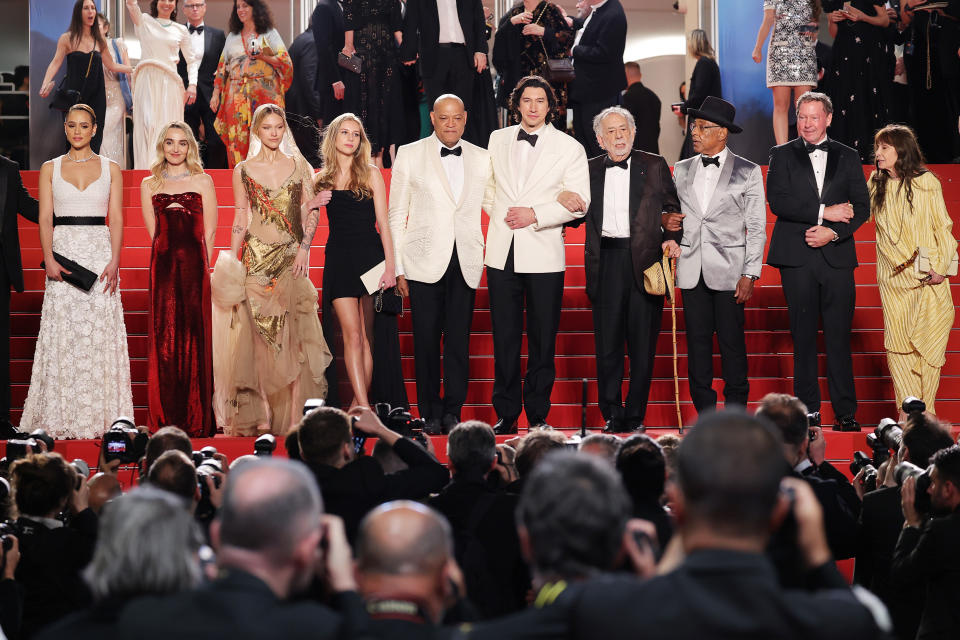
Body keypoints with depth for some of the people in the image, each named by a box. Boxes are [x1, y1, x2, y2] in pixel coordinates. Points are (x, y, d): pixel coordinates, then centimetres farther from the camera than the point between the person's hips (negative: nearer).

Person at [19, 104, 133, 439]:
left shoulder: (110, 169, 9)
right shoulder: (50, 168, 10)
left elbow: (116, 218, 3)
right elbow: (45, 217, 4)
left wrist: (114, 261, -10)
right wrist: (49, 259, -10)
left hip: (100, 254, 0)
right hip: (64, 251, 0)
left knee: (99, 333, -5)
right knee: (62, 334, -4)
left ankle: (99, 417, -1)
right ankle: (62, 419, 0)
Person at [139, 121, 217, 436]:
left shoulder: (203, 181, 7)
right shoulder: (149, 185, 12)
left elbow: (209, 232, 4)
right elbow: (155, 232, 11)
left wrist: (200, 264, -1)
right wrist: (171, 254, 1)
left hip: (194, 265, -2)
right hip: (163, 265, 2)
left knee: (194, 335, -3)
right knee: (164, 336, -1)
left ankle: (196, 419, 0)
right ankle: (166, 419, 3)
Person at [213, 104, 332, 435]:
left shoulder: (299, 166, 8)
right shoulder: (243, 170, 8)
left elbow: (311, 212, 5)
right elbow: (240, 221, 9)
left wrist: (304, 249, -7)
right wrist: (230, 262, 3)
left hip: (291, 258, 0)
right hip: (256, 257, 0)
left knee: (292, 333, -4)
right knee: (259, 333, -5)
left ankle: (293, 414, -3)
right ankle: (262, 415, -3)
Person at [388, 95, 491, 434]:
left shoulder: (482, 159, 11)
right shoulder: (409, 155, 6)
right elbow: (396, 214, 6)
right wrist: (398, 267, 1)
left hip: (465, 263, 1)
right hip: (425, 262, -1)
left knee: (459, 339, -1)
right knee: (426, 339, -1)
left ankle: (453, 411, 8)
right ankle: (431, 414, 7)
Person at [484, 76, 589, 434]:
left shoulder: (569, 148, 2)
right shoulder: (498, 140, 11)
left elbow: (580, 203, -4)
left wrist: (535, 215, -12)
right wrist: (501, 216, 6)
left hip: (543, 255, -2)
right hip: (502, 252, 2)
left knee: (542, 338, 1)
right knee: (504, 337, 4)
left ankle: (538, 414, 9)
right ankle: (506, 414, 10)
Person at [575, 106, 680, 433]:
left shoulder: (654, 166, 7)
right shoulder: (590, 170, 11)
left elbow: (672, 207, 9)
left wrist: (671, 238, -8)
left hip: (645, 259, -1)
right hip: (606, 262, 1)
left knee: (643, 342, 1)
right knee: (607, 341, 1)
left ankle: (636, 415, 9)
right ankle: (612, 414, 10)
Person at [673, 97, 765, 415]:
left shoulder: (748, 172, 2)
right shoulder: (681, 170, 13)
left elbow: (757, 228, 0)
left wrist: (750, 274, -6)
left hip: (729, 270, -3)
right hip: (692, 270, 4)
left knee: (732, 343, -2)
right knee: (697, 342, 3)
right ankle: (705, 415, 9)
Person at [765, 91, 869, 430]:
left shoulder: (848, 157, 13)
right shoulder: (782, 155, 9)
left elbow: (862, 206, 6)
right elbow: (777, 200, -6)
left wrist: (833, 232, -9)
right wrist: (823, 212, -11)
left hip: (837, 257, 1)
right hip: (797, 258, -1)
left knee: (839, 338, -2)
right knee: (803, 338, 1)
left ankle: (845, 412, 1)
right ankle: (808, 411, 6)